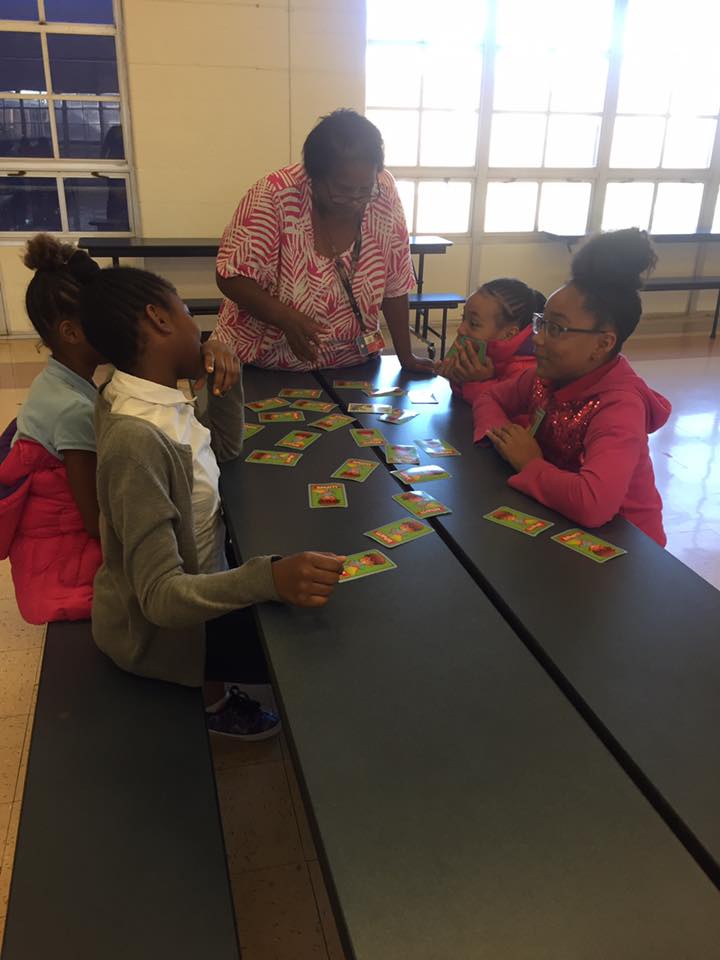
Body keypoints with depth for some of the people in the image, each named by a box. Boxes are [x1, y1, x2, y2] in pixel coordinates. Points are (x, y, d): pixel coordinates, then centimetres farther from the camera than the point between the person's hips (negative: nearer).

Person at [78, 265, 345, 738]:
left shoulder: (153, 395, -7)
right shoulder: (136, 440, -34)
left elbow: (226, 446, 9)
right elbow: (161, 597, -34)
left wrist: (227, 377, -7)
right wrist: (269, 578, -48)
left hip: (190, 582, 8)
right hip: (158, 625, -8)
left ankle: (213, 687, 28)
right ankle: (212, 702, 20)